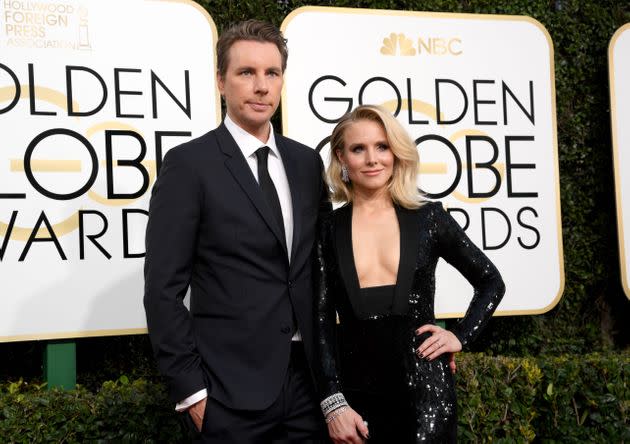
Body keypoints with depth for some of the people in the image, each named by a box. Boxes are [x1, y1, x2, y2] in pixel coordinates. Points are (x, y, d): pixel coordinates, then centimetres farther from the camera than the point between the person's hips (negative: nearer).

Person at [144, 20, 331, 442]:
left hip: (309, 376, 5)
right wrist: (190, 389, -12)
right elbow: (163, 289, -10)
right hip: (234, 387, -5)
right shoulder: (189, 164, -8)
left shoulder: (307, 161, 8)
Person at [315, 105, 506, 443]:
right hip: (355, 392, 1)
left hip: (424, 388, 0)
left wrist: (461, 335, 1)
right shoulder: (328, 230, 2)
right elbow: (321, 322, 0)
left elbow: (491, 282, 13)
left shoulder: (428, 217, 2)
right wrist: (333, 403, -7)